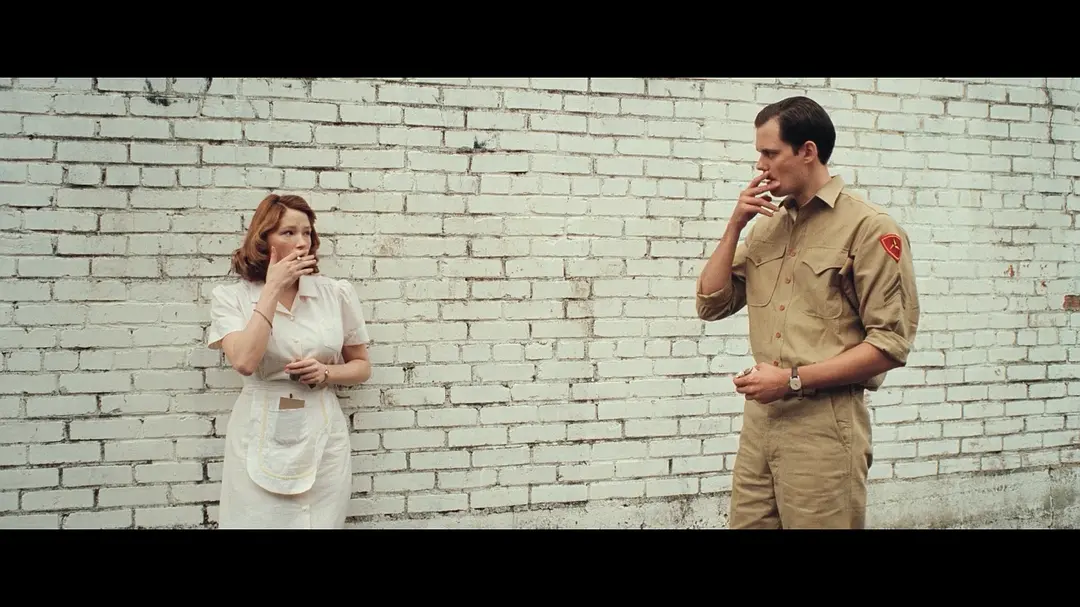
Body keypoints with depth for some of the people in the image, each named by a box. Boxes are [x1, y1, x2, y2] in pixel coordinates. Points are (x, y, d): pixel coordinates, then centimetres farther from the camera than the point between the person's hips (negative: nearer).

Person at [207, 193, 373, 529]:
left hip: (322, 438, 2)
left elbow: (361, 366, 11)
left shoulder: (338, 293, 1)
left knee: (320, 522, 5)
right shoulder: (232, 297, -3)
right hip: (260, 439, -1)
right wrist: (272, 289, -15)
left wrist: (325, 372, -10)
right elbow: (245, 362, -20)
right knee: (257, 521, 2)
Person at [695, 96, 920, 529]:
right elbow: (712, 305, 11)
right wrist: (735, 225, 2)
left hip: (824, 423, -6)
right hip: (759, 417, 6)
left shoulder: (869, 227, -7)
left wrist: (793, 379, -16)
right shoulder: (766, 226, 13)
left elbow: (890, 344, -12)